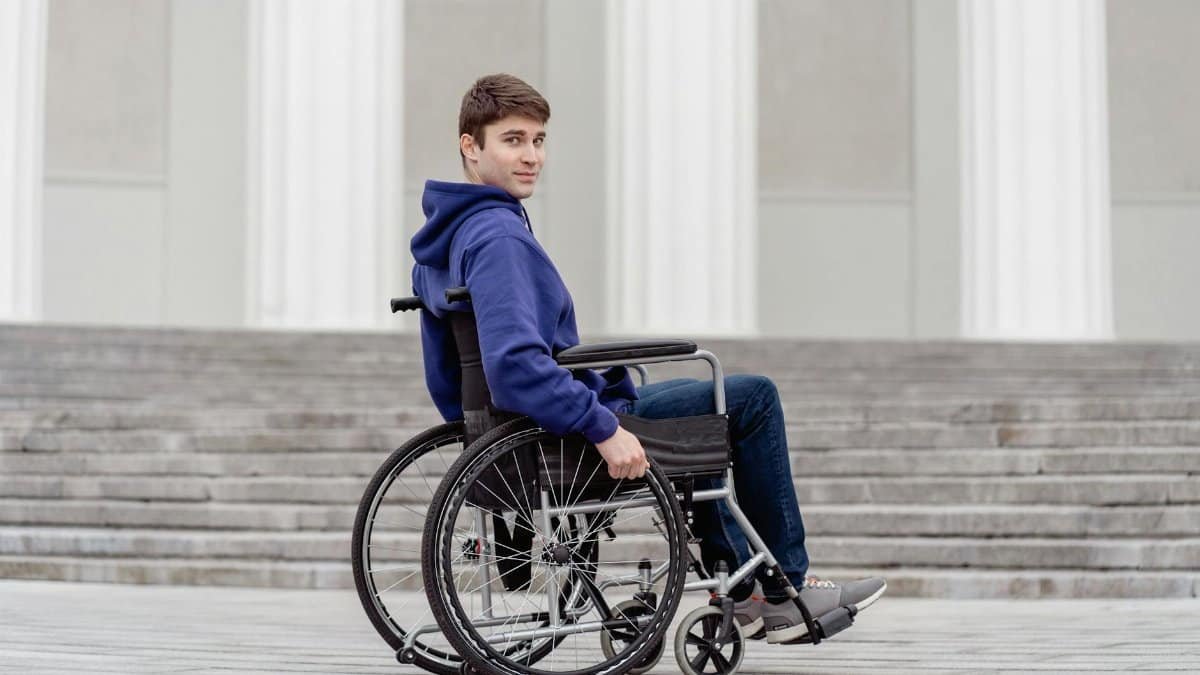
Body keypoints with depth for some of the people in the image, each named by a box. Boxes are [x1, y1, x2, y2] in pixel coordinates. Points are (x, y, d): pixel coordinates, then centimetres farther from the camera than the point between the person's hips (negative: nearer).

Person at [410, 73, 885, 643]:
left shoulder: (440, 238, 7)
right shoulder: (498, 237, -24)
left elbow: (446, 380, 15)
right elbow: (514, 362, -37)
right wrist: (603, 431, -34)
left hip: (514, 432, 11)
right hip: (568, 438, -11)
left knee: (700, 404, 33)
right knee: (753, 397, 1)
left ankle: (739, 587, 35)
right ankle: (785, 590, 11)